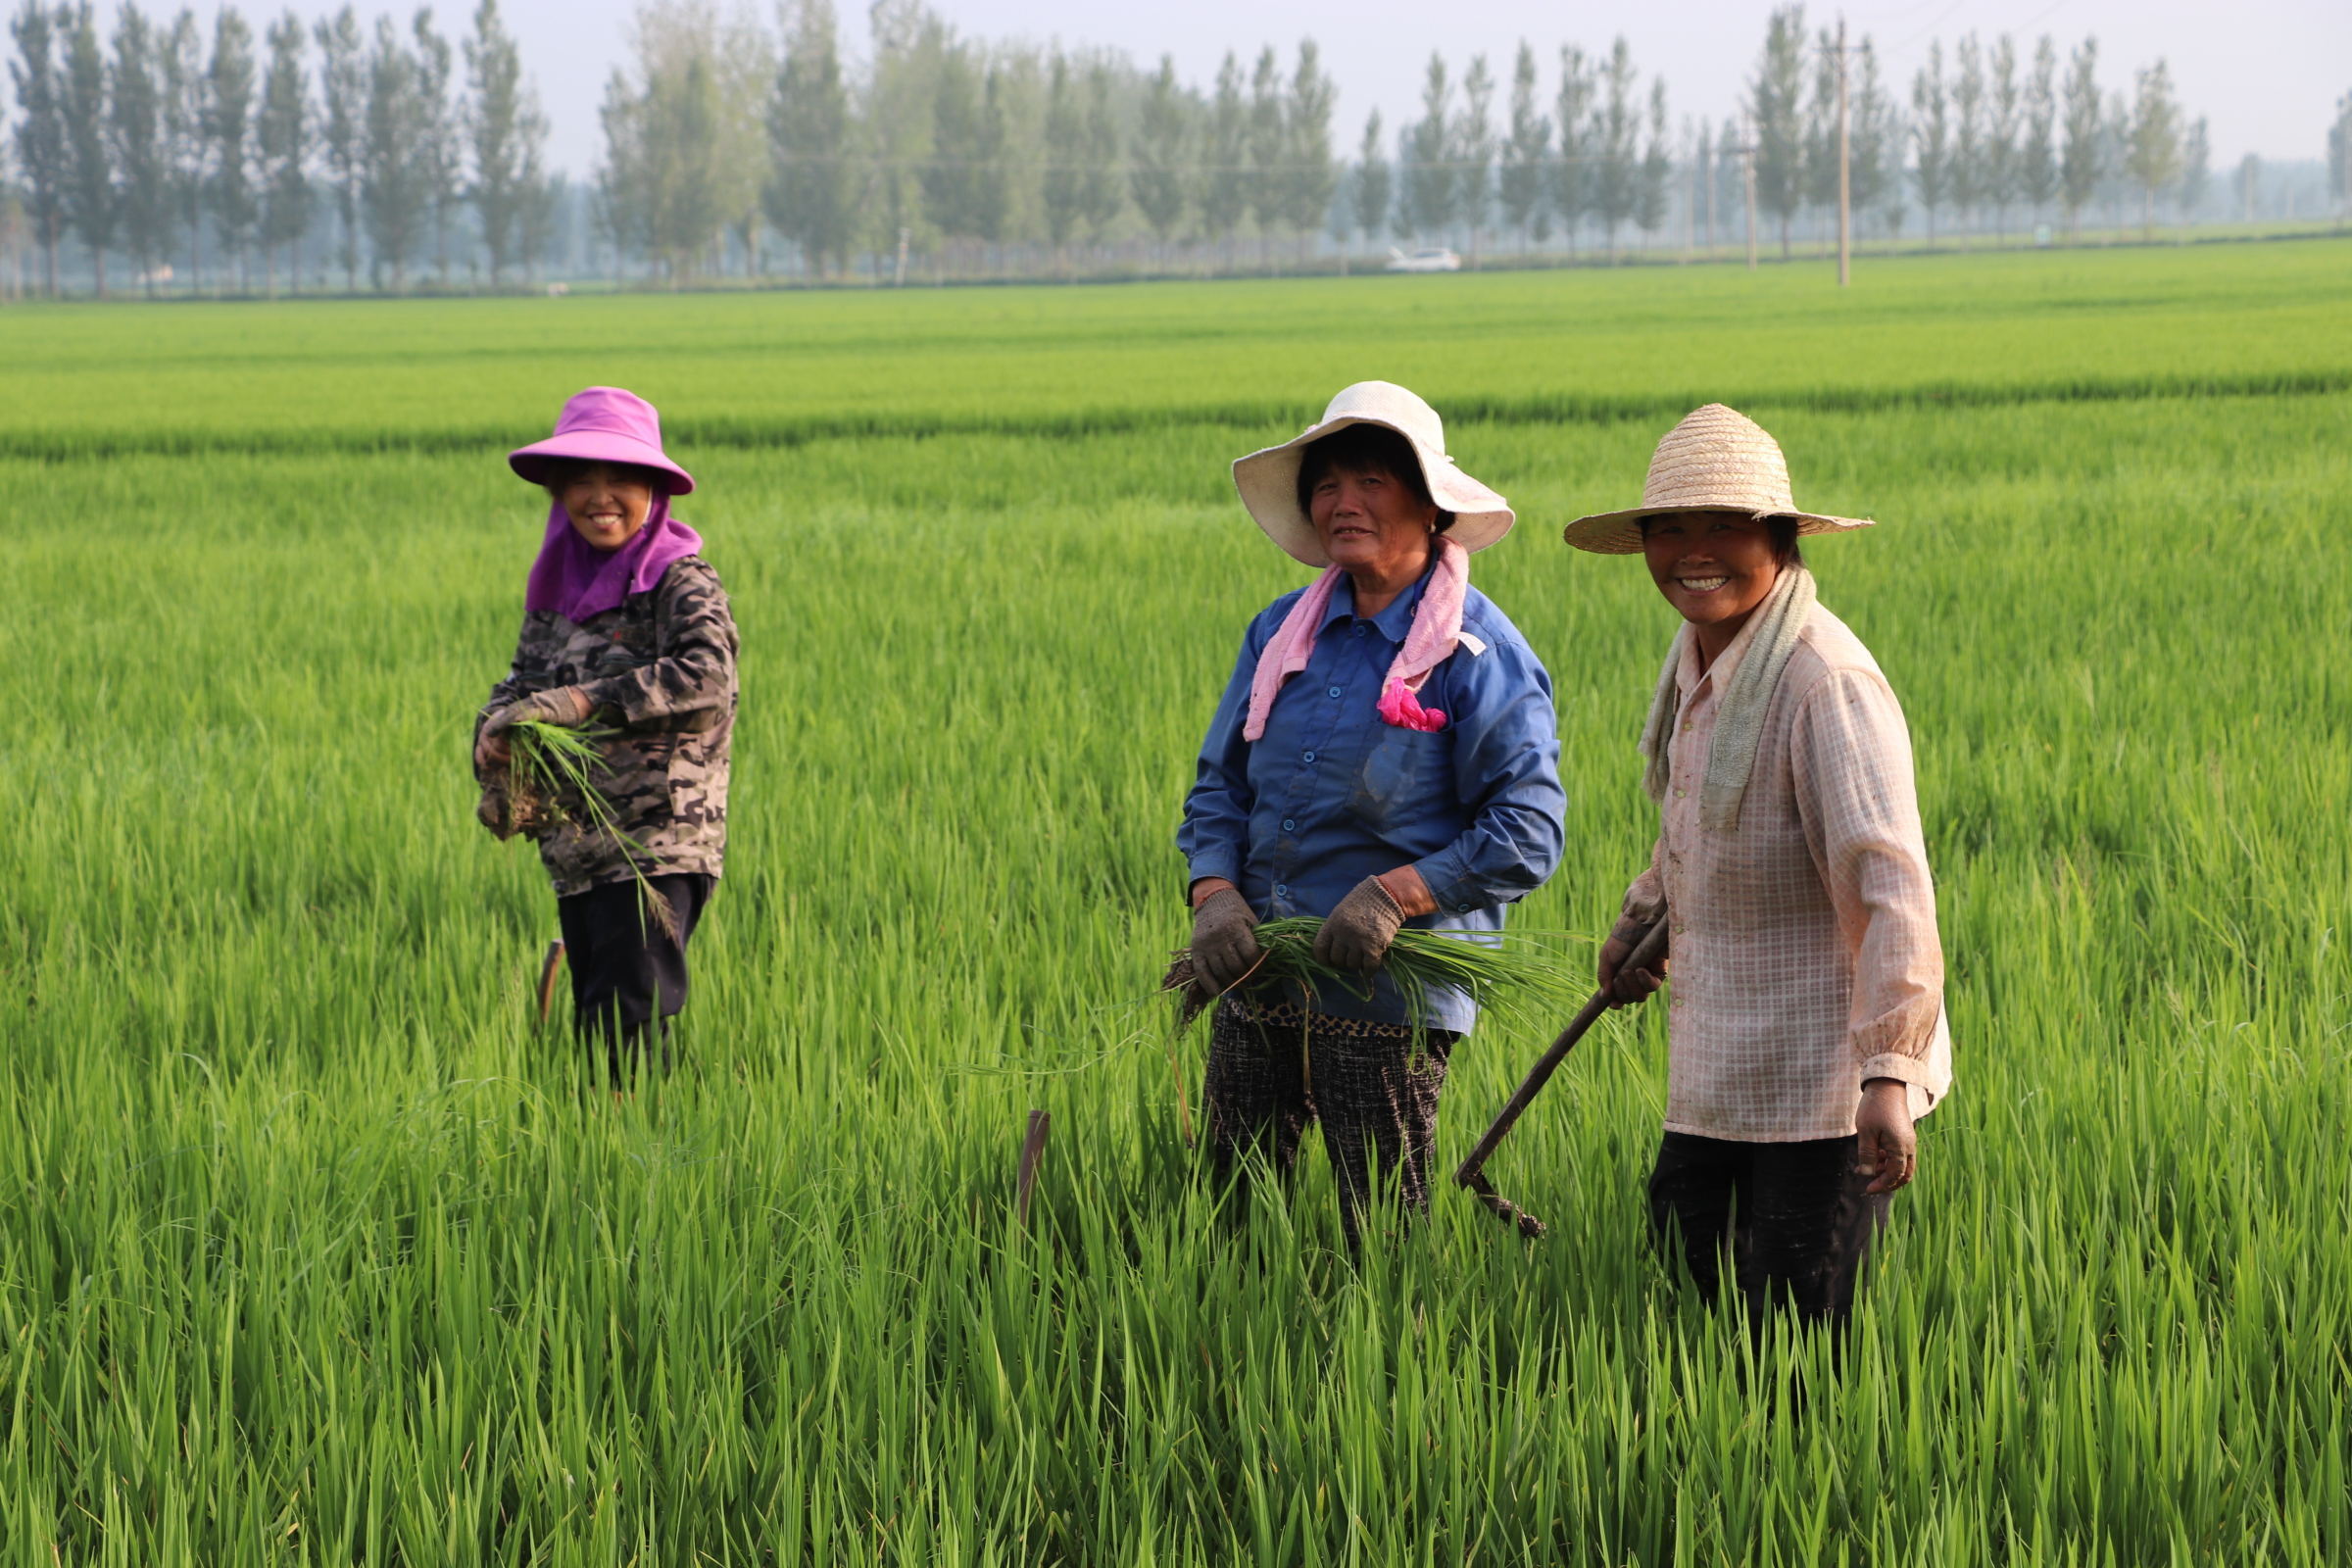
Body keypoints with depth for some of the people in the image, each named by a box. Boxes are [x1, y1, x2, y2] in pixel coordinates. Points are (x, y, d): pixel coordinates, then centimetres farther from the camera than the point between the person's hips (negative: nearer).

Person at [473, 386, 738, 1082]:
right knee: (593, 1027, 9)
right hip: (576, 851, 7)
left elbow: (708, 678, -23)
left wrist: (584, 701, -27)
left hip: (660, 843, -7)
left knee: (629, 1024, -15)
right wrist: (495, 751, -9)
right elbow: (521, 685, 14)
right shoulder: (557, 589, 14)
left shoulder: (681, 582, -7)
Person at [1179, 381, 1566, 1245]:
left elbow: (1528, 831, -11)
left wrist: (1398, 892, -21)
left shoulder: (1481, 654, -7)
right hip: (1255, 979, 5)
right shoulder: (1280, 631, 11)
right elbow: (1220, 780, 14)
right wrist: (1214, 891, -5)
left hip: (1390, 990, -5)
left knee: (1380, 1235, 3)